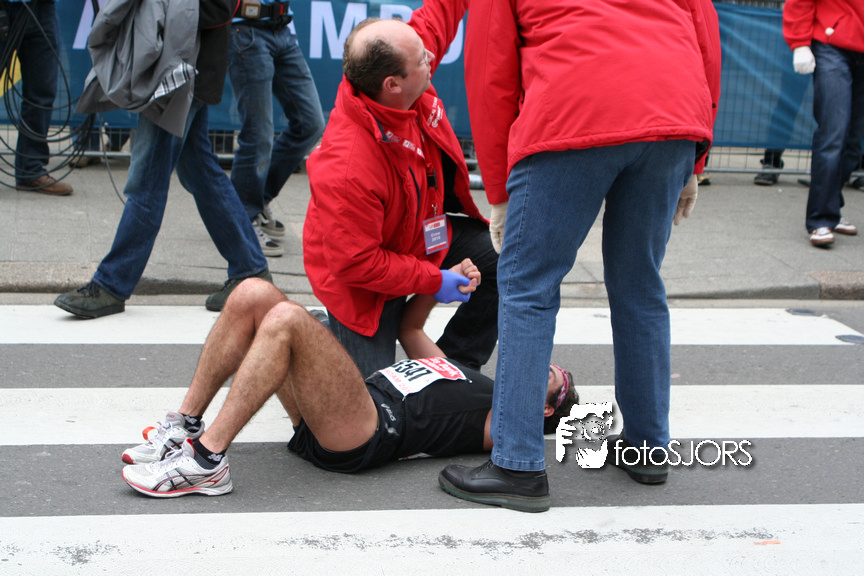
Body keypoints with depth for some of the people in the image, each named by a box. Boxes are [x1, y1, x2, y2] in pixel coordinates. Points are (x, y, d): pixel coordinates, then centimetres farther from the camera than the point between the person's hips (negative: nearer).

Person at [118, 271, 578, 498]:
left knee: (286, 318, -29)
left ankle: (206, 461, -29)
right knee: (253, 294, -7)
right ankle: (184, 427, -8)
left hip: (367, 433, -8)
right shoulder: (460, 372, 36)